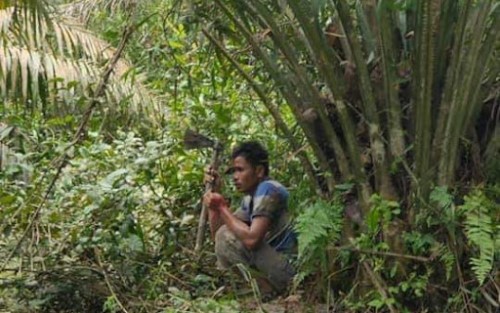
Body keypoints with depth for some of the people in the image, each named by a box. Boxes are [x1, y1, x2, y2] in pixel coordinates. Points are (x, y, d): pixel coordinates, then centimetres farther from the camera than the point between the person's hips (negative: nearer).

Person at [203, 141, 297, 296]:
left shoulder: (268, 190, -15)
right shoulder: (250, 197, 13)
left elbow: (252, 239, -26)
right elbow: (216, 232, 16)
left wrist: (223, 208, -16)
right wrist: (213, 206, 1)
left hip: (291, 269, -10)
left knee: (227, 236, -18)